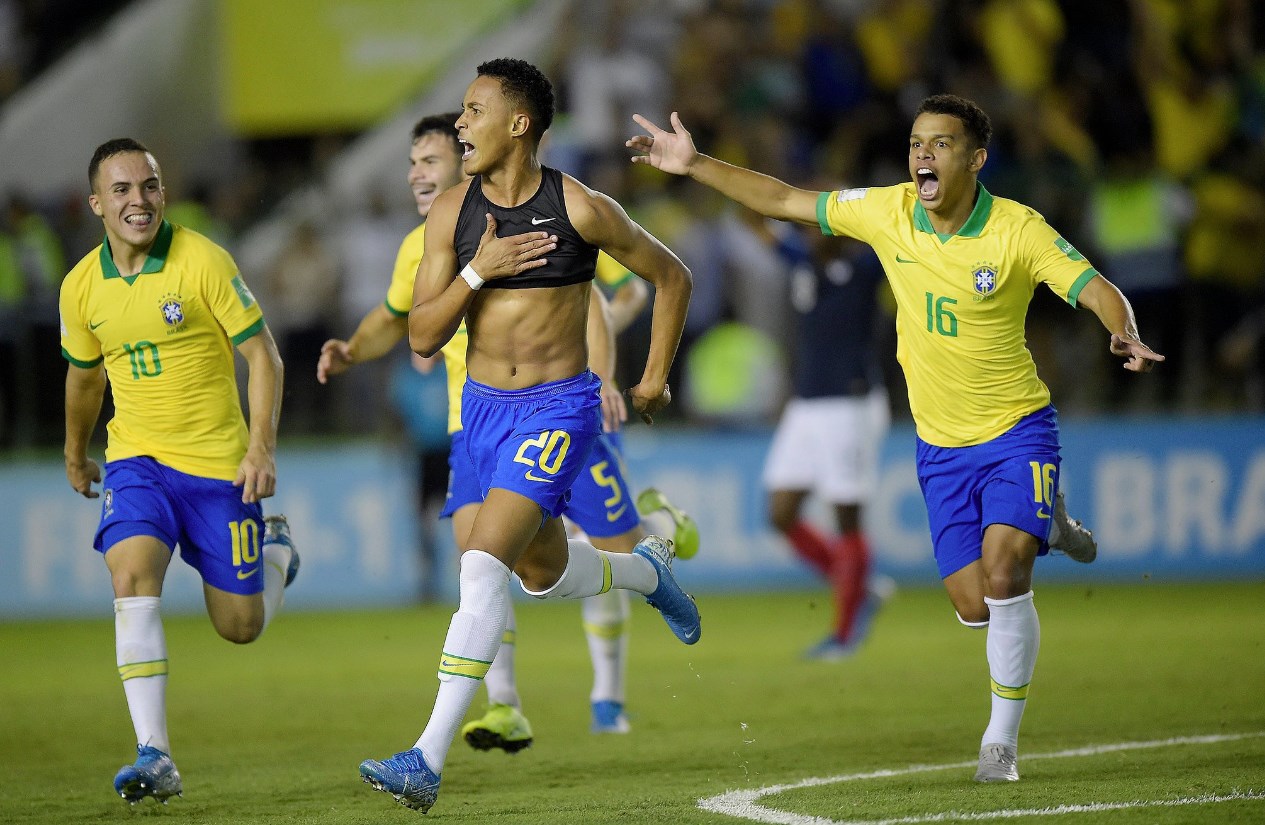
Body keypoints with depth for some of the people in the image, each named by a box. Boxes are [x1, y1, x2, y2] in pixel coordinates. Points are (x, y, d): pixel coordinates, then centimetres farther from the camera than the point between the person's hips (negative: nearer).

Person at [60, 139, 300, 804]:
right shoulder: (81, 287, 0)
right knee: (132, 577, -24)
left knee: (241, 625, 4)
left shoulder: (202, 261, -12)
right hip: (136, 460, 2)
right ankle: (155, 758, -26)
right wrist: (75, 452, 32)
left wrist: (262, 447, -19)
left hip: (219, 462, -2)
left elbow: (262, 355, -9)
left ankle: (277, 550, 41)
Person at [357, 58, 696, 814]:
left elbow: (672, 277, 3)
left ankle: (430, 758, -23)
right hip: (484, 408, 6)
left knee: (484, 565, -20)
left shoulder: (580, 209, -12)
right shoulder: (452, 214, -2)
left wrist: (655, 379, 5)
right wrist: (476, 271, -18)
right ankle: (648, 568, 54)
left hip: (561, 410, -6)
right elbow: (423, 337, -3)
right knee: (546, 574, 20)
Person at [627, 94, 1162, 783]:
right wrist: (694, 166, 2)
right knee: (974, 606, -1)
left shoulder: (1016, 230, -15)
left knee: (1003, 575, -22)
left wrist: (1125, 336, -41)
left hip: (1016, 430, -4)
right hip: (941, 444, 4)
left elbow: (1098, 291, -20)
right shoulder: (888, 212, -4)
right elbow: (783, 201, 5)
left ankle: (1002, 739, -6)